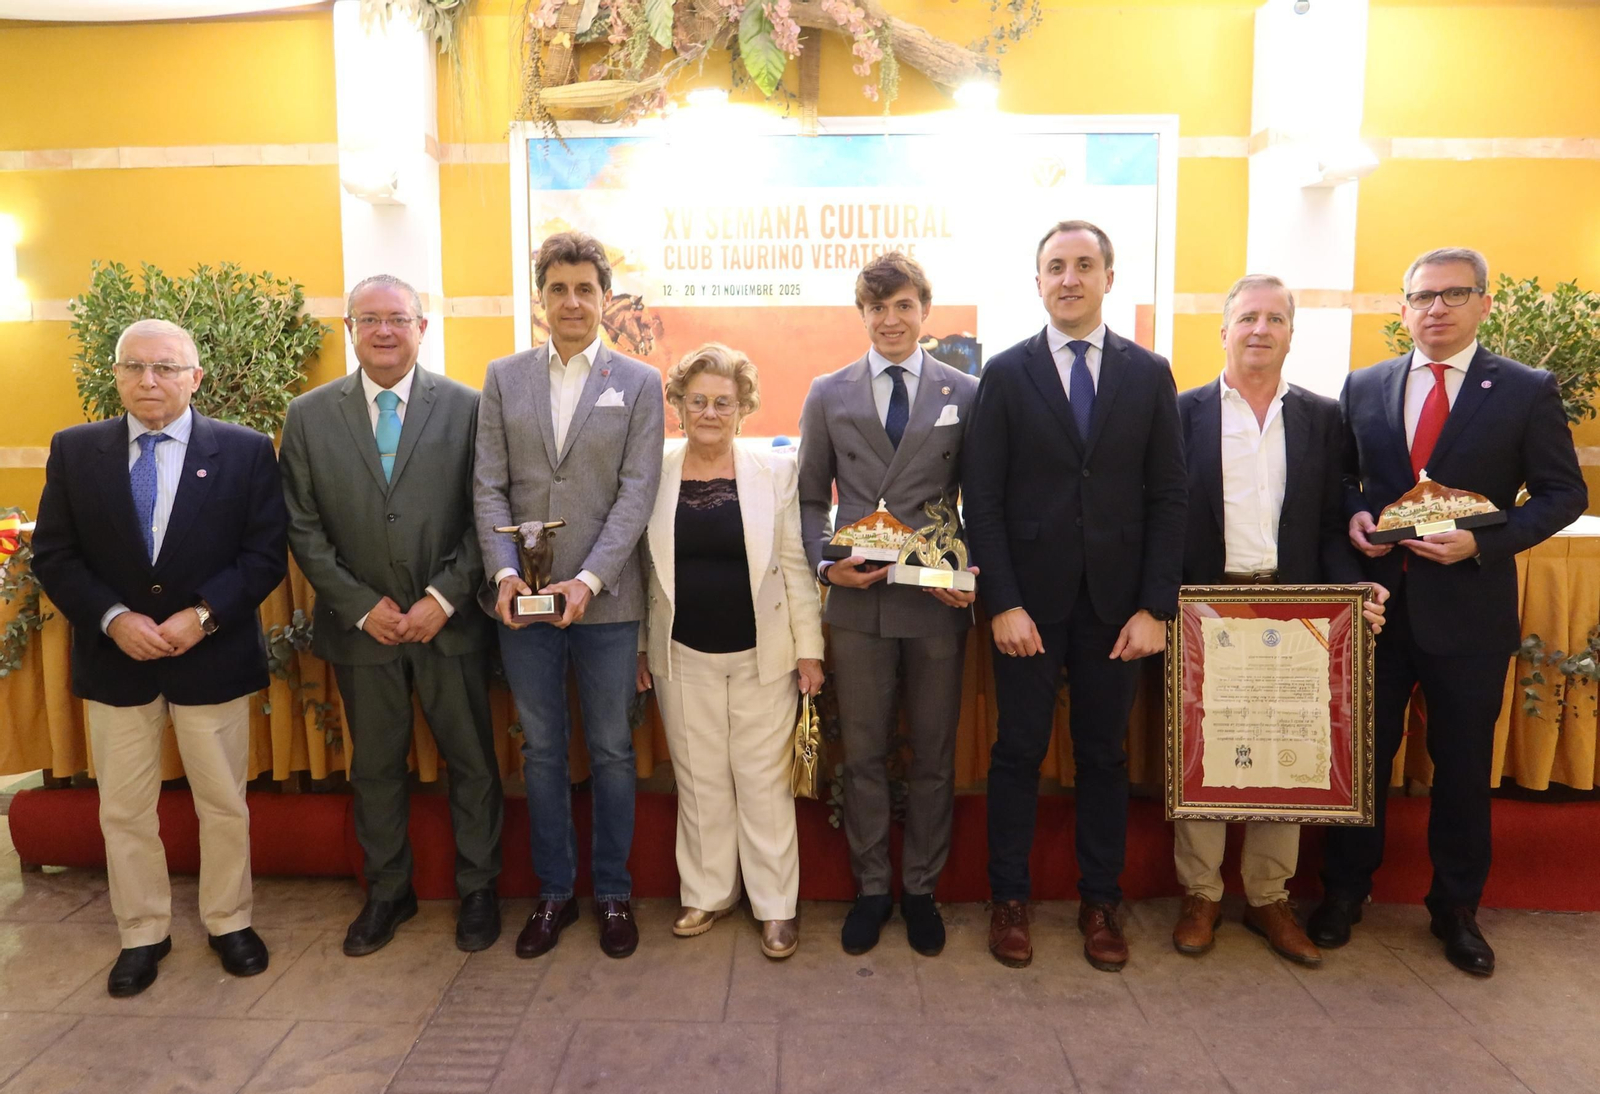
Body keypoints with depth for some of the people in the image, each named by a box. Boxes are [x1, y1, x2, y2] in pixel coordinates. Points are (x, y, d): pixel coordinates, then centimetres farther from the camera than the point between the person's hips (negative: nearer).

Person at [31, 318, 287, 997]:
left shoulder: (245, 451, -4)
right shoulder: (75, 451, 2)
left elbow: (265, 554, -6)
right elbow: (52, 554, 1)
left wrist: (201, 615, -18)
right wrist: (114, 619, -14)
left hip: (212, 655, -2)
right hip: (113, 656, 2)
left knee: (224, 805, 10)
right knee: (124, 810, 12)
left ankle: (229, 922, 30)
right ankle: (142, 934, 30)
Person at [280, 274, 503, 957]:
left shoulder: (466, 408, -4)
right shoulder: (309, 416, 1)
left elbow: (485, 516, -6)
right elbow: (304, 529, 0)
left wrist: (443, 599, -13)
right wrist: (362, 606, -8)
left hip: (450, 621, -1)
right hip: (361, 624, 2)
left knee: (471, 761, 9)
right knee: (375, 767, 16)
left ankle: (477, 889, 28)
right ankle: (387, 893, 34)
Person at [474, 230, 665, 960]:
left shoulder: (639, 383, 2)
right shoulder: (503, 378, 8)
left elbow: (637, 492, -6)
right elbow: (489, 486, 3)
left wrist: (588, 580, -16)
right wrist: (504, 573, -12)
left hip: (605, 598, -2)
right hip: (523, 597, 2)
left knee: (611, 749, 8)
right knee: (541, 750, 12)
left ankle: (613, 893, 25)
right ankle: (553, 891, 28)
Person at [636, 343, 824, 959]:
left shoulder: (774, 473, -1)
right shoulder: (655, 477, 2)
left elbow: (795, 565, -1)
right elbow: (643, 569, 6)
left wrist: (809, 648, -3)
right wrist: (639, 648, 7)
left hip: (762, 655, -1)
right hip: (683, 656, 1)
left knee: (765, 782, 5)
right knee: (699, 782, 11)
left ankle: (776, 906, 19)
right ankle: (708, 894, 28)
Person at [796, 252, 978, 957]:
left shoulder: (965, 395, 3)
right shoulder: (828, 395, 6)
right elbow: (811, 499, 8)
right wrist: (826, 565, -9)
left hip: (938, 603, 0)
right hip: (858, 602, 1)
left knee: (934, 757, 12)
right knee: (863, 754, 11)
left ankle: (920, 889, 30)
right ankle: (871, 888, 29)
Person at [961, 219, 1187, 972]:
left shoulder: (1149, 374, 5)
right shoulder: (1005, 374, 0)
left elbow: (1168, 497, 2)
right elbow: (981, 498, -4)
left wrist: (1155, 606, -5)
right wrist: (1002, 603, -11)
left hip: (1115, 603, 2)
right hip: (1029, 601, -1)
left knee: (1104, 755, 12)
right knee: (1018, 752, 7)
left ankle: (1100, 902, 27)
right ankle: (1009, 900, 23)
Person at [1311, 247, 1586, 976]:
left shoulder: (1527, 391, -2)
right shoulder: (1364, 388, 5)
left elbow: (1564, 493, -2)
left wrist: (1484, 542, -17)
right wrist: (1352, 516, -6)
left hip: (1468, 606, -1)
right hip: (1376, 599, 2)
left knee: (1464, 765, 11)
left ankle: (1456, 908, 31)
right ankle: (1344, 890, 29)